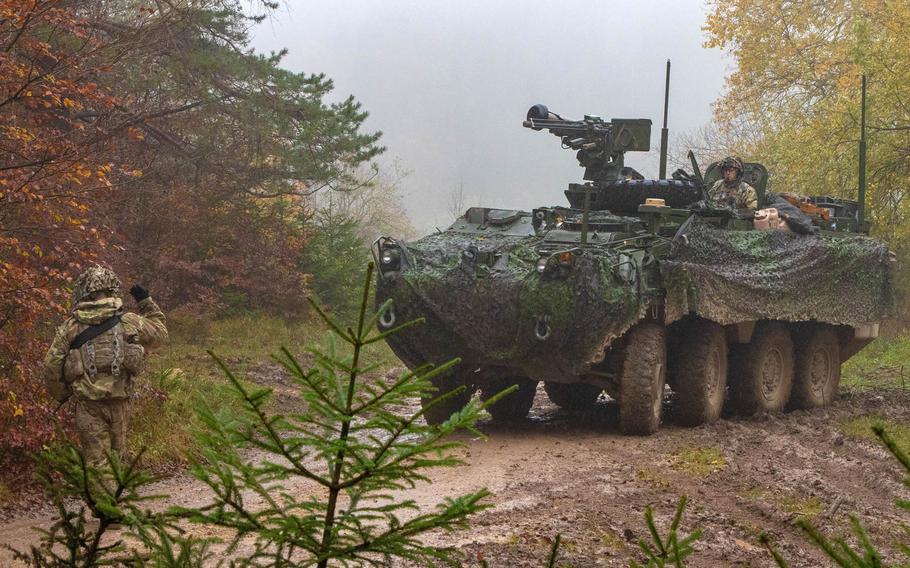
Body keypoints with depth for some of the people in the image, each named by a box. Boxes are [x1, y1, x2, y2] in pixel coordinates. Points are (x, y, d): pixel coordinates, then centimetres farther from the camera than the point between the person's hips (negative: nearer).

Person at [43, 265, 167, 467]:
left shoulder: (70, 327, -2)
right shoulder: (129, 322, -1)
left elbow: (52, 366, 0)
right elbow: (160, 332, 17)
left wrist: (61, 395, 16)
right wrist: (146, 301, 24)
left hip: (88, 405, -1)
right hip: (119, 402, 1)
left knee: (96, 462, 2)